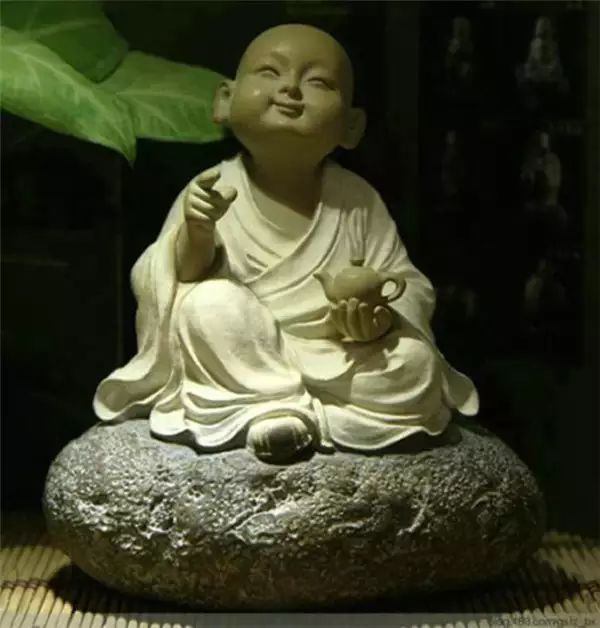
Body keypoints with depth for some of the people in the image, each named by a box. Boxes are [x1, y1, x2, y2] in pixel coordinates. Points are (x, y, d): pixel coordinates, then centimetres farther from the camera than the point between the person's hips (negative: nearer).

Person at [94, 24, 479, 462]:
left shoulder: (357, 200, -4)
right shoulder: (213, 191, -8)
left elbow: (410, 287, 0)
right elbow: (153, 287, -11)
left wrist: (383, 317, -24)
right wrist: (195, 237, -31)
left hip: (336, 364, 1)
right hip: (243, 364, -1)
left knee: (415, 364, -22)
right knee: (209, 304, -29)